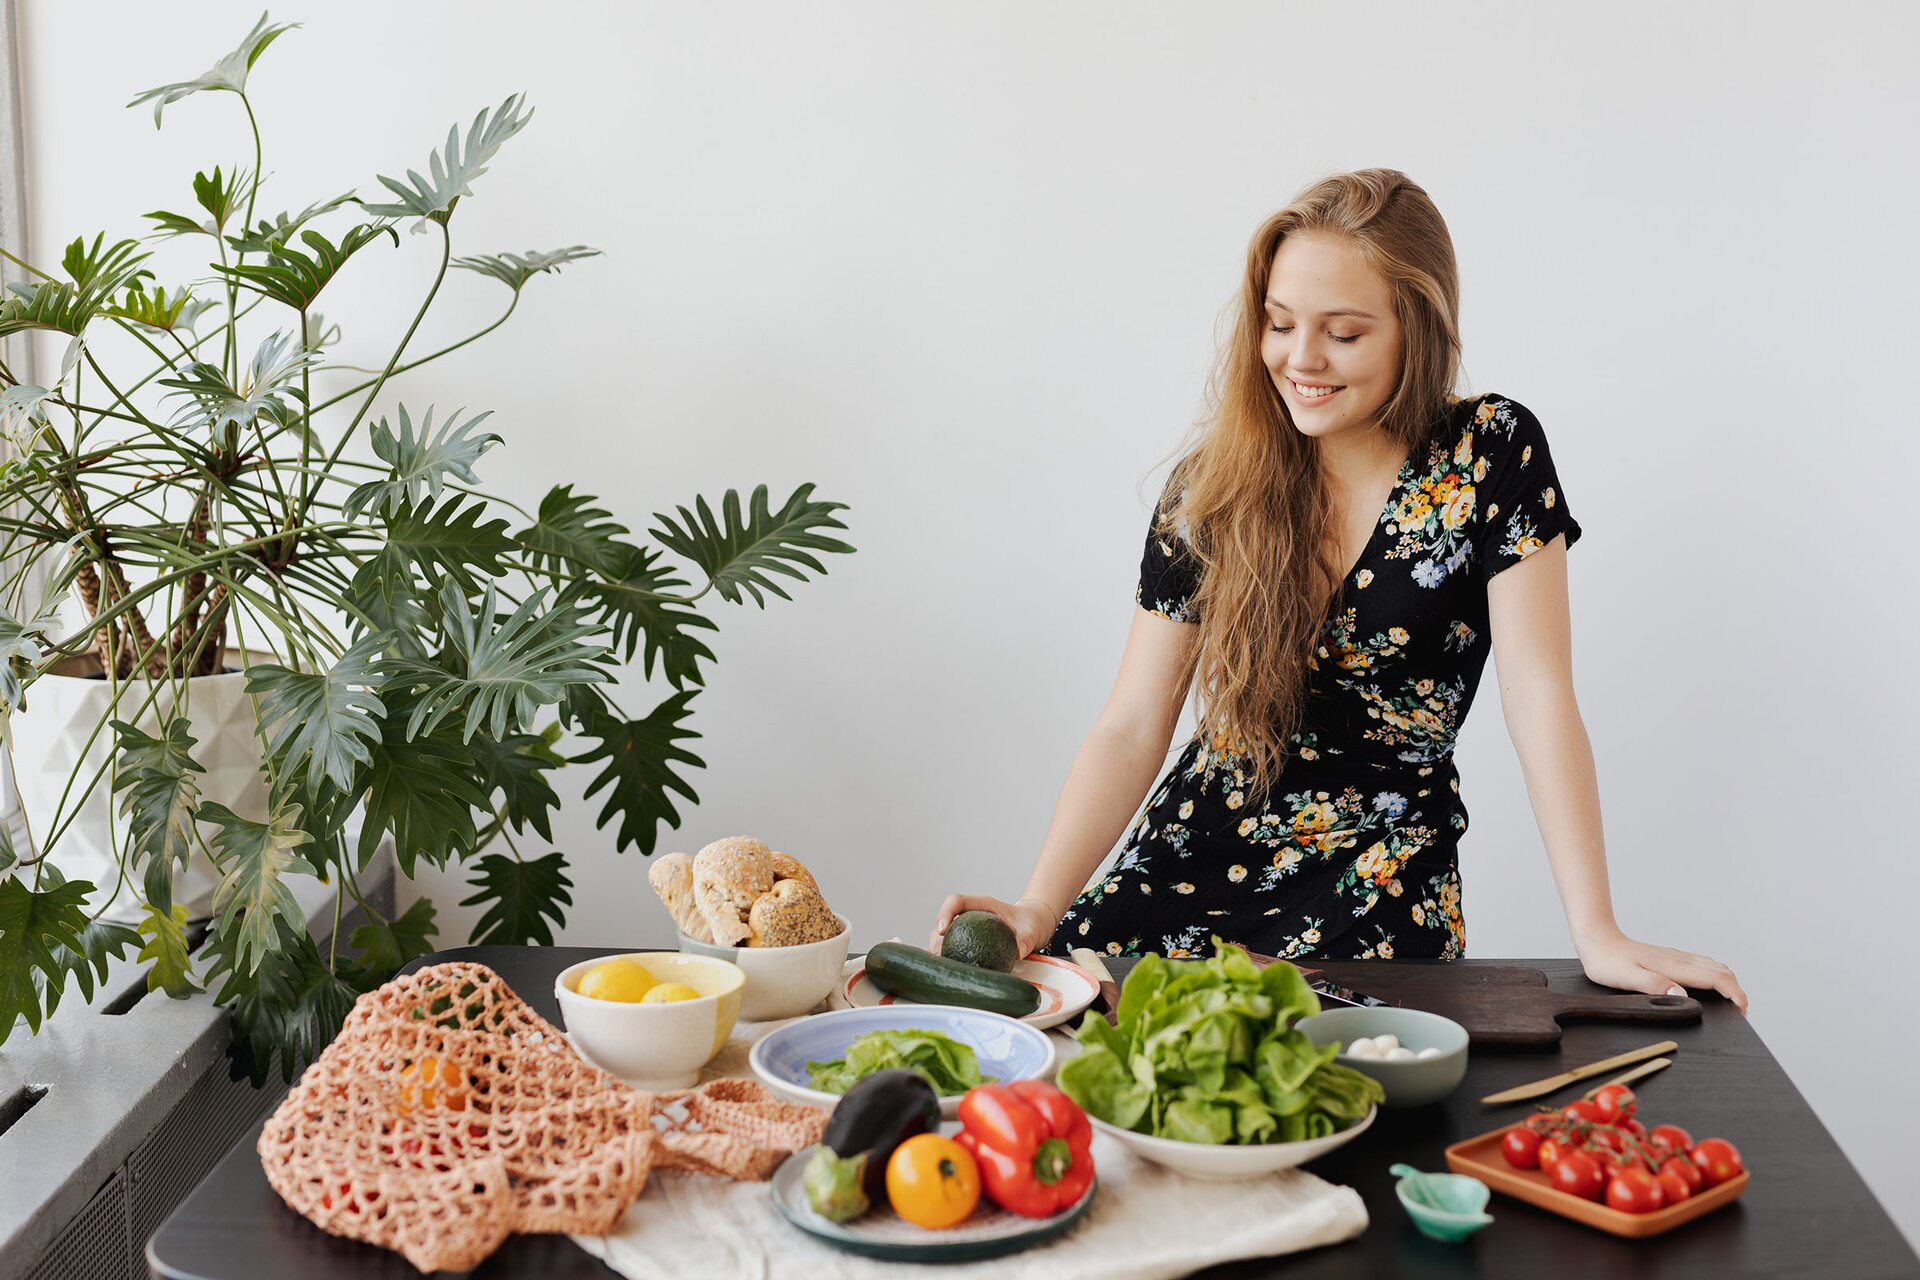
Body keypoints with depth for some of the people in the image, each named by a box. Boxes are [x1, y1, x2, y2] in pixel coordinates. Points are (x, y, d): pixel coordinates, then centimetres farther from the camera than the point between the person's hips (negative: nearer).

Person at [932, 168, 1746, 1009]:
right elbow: (1133, 726, -4)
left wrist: (1598, 937, -16)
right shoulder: (1215, 482, -2)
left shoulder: (1490, 455, -8)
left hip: (1383, 878, -2)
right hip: (1192, 853, 3)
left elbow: (1538, 698, -10)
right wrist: (1039, 906, -17)